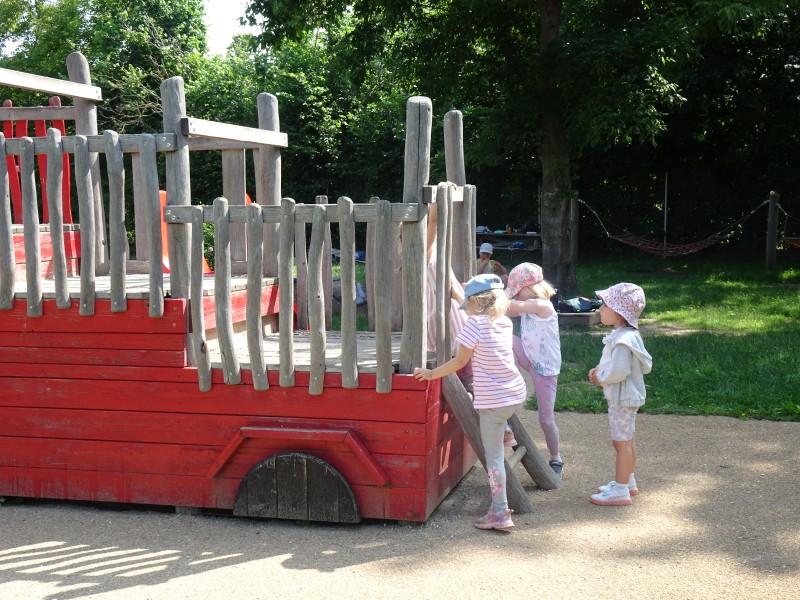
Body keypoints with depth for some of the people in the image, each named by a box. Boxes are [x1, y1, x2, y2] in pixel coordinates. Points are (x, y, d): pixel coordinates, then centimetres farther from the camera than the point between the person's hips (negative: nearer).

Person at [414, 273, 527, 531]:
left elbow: (460, 361, -12)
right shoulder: (505, 322, 8)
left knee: (493, 455, 0)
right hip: (516, 394, 7)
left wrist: (431, 374, -2)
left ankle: (500, 513, 2)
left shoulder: (476, 323, -13)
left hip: (493, 401, -7)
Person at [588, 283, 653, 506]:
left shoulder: (623, 340, -25)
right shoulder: (627, 335, 8)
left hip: (622, 398, -11)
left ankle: (621, 490, 3)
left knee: (622, 442, -4)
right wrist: (601, 370, 7)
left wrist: (601, 379, -12)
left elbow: (619, 371, -32)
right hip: (626, 396, 11)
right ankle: (627, 481, 34)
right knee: (627, 440, 20)